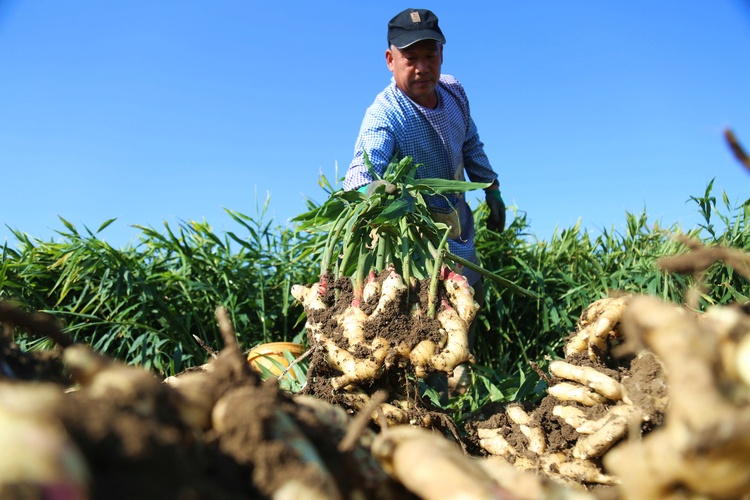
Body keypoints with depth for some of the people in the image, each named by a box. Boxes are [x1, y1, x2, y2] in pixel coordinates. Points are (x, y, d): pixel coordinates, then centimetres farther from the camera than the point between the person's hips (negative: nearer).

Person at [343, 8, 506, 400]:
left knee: (472, 295, 24)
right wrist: (369, 186, -72)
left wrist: (492, 191, 11)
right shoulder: (384, 115, -31)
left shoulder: (453, 92, -9)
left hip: (459, 218, 8)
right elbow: (364, 164, -50)